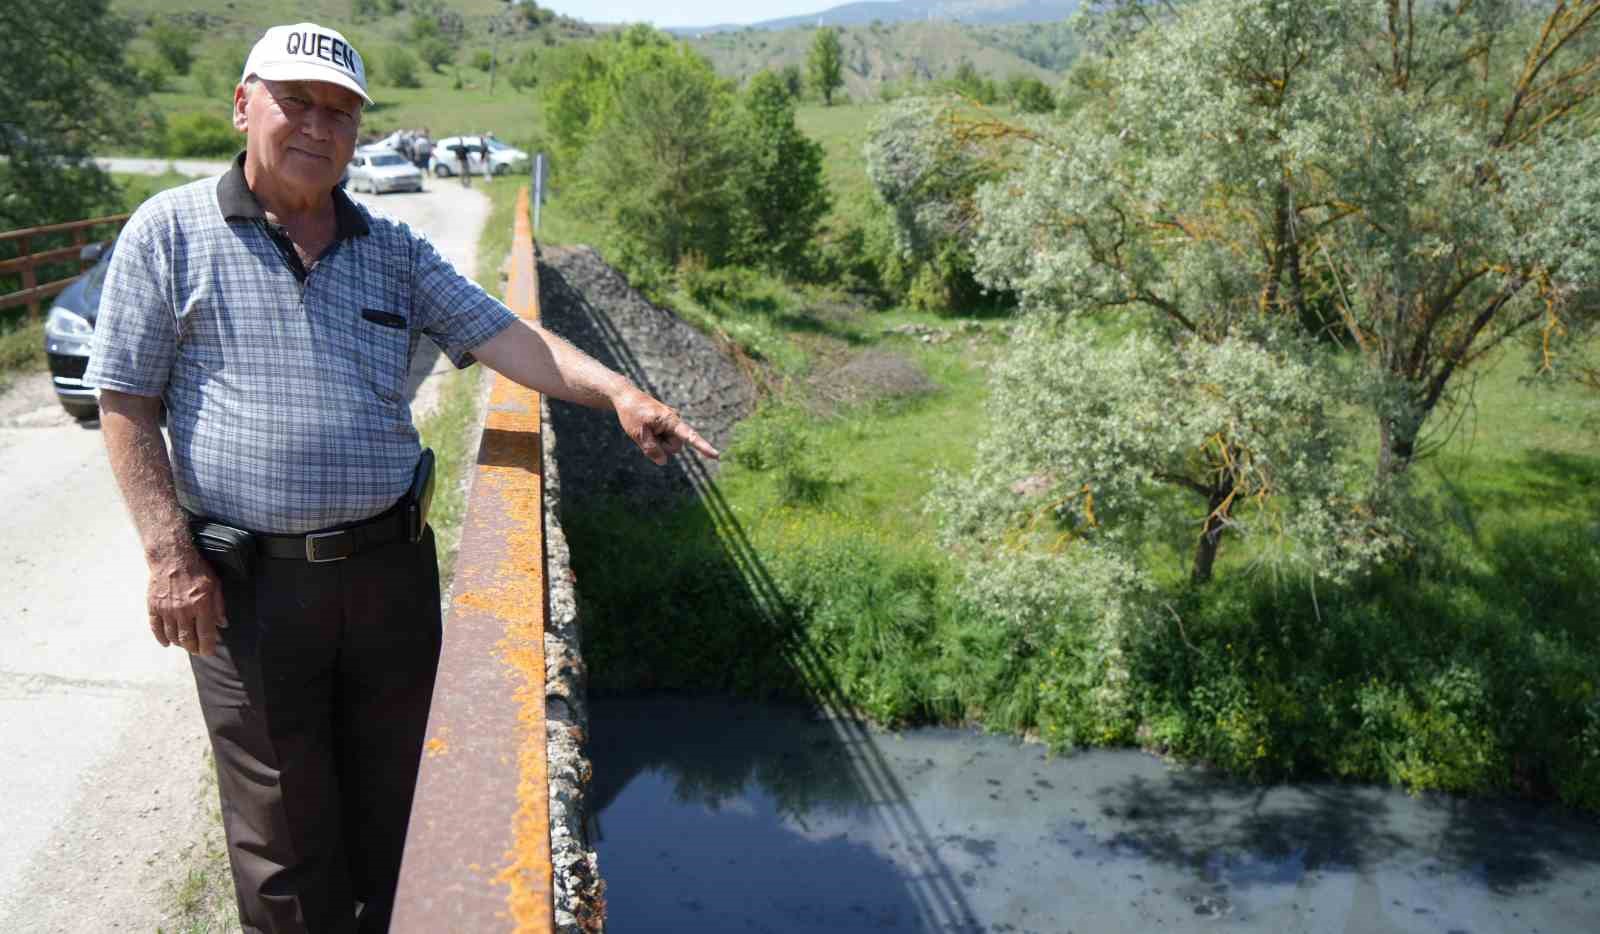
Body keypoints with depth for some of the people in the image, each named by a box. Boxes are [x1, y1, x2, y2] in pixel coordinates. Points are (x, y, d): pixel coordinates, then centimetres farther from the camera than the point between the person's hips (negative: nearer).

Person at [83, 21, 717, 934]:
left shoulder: (394, 250, 9)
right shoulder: (171, 232, -1)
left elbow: (501, 334, -1)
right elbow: (127, 407, -2)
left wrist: (614, 390, -18)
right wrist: (170, 557, -10)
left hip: (392, 567, 4)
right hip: (250, 584, -3)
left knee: (392, 816, 16)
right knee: (285, 835, 7)